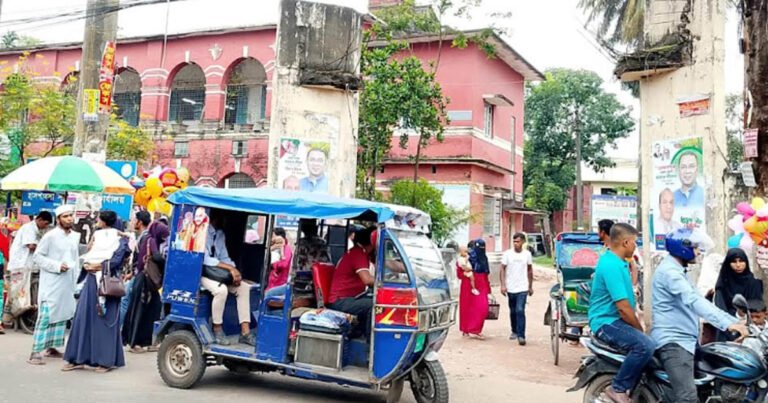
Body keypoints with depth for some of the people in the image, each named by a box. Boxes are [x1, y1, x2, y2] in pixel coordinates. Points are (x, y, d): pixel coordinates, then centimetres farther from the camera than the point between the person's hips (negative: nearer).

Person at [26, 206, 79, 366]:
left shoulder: (76, 236, 9)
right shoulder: (50, 236, -9)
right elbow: (37, 256, -9)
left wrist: (76, 278, 9)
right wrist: (56, 266, -17)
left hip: (68, 283, 6)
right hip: (51, 283, -6)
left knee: (62, 315, 11)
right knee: (46, 316, -8)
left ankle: (51, 347, 23)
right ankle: (36, 351, -5)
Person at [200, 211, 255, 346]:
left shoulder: (221, 234, 10)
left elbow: (224, 258, 9)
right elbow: (205, 259, -23)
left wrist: (234, 271, -12)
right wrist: (230, 268, -26)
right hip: (202, 272, -8)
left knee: (244, 287, -11)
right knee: (221, 289, -35)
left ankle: (245, 332, -13)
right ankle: (217, 330, -16)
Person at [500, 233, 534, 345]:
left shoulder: (527, 254, 1)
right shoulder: (507, 254, -3)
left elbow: (530, 270, 11)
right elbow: (502, 270, -1)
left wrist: (530, 286, 13)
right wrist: (503, 285, -10)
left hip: (522, 288, -1)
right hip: (510, 288, 1)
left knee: (520, 311, -13)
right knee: (513, 311, 13)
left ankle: (521, 336, -13)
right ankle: (514, 331, 31)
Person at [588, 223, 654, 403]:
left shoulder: (617, 261, 12)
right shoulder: (611, 265, -21)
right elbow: (623, 307, -21)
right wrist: (640, 330, -13)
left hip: (617, 319, 11)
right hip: (607, 322, -11)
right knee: (645, 345, -31)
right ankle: (618, 388, -14)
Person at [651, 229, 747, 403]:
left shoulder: (678, 271, 20)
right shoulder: (669, 271, -14)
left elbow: (696, 300, 19)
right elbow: (693, 301, -27)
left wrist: (732, 319, 11)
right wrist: (726, 323, -34)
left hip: (686, 339, 11)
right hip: (673, 341, -11)